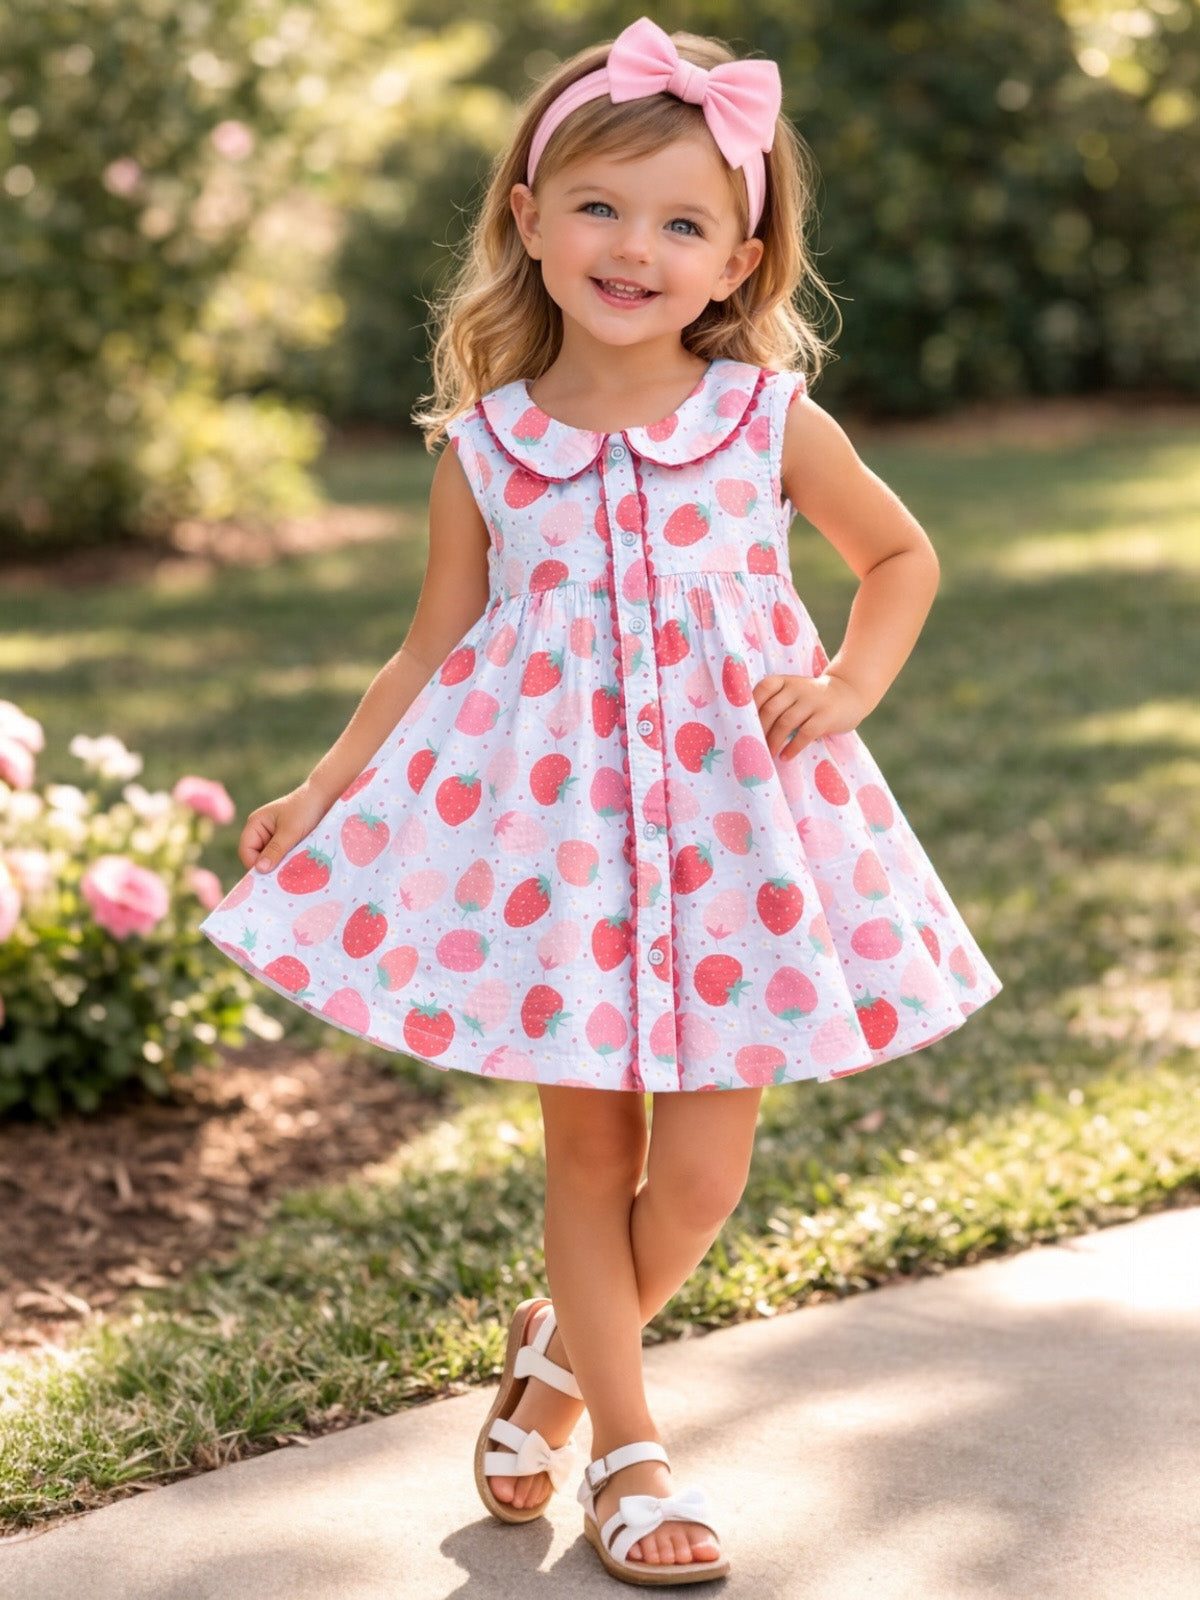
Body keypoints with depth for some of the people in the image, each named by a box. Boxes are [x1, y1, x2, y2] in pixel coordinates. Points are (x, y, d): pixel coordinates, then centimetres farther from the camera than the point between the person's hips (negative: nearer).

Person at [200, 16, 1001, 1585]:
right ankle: (627, 1449, 26)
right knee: (589, 1145, 8)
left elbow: (901, 553, 14)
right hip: (548, 820, 0)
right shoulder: (484, 447, 0)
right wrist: (318, 795, 1)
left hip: (733, 813, 0)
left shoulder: (770, 418, -1)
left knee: (700, 1172, 0)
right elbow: (432, 654, 8)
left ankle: (563, 1355, 31)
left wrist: (850, 686, -2)